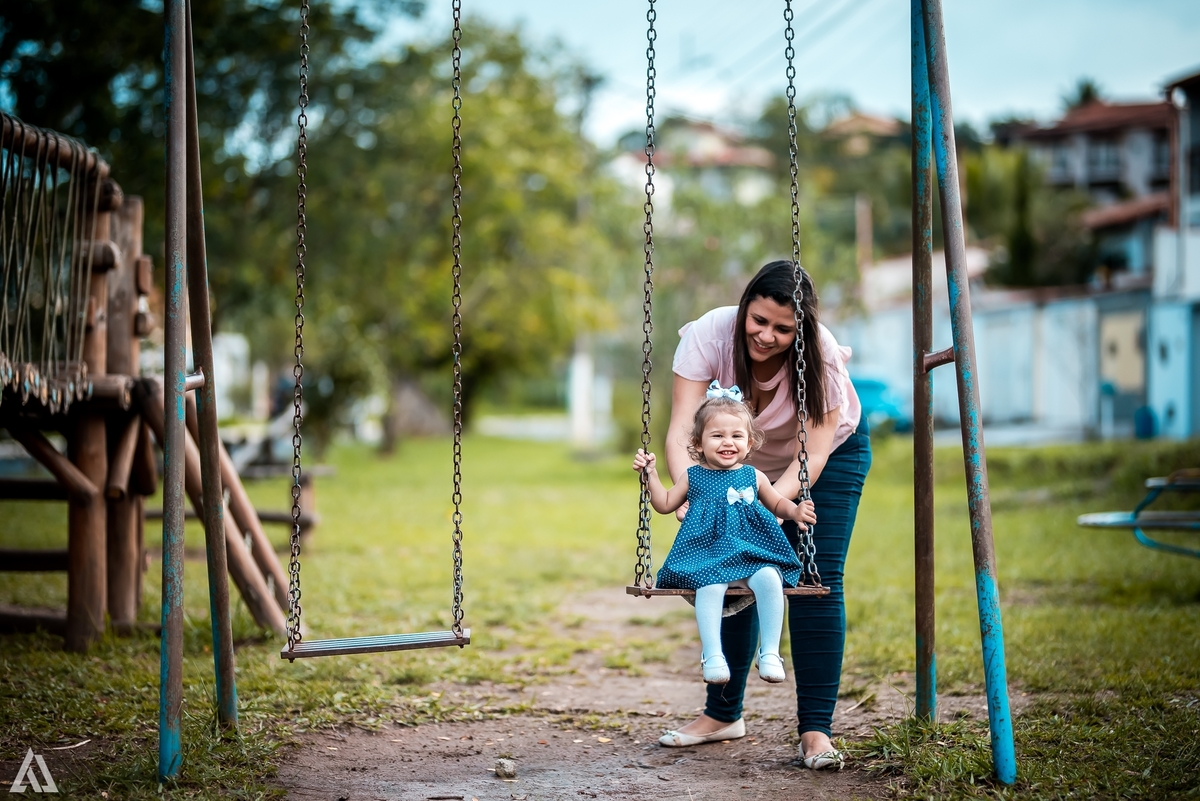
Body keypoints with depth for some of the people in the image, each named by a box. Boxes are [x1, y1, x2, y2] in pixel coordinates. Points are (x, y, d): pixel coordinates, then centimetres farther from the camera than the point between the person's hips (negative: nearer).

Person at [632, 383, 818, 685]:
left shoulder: (754, 477, 15)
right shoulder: (693, 477, 13)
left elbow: (777, 503, 29)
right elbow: (665, 504, 21)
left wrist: (795, 511, 8)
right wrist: (651, 474, 10)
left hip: (753, 555, 1)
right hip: (707, 558, -1)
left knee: (769, 578, -31)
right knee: (710, 586, -35)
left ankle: (770, 653, -22)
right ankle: (712, 655, -28)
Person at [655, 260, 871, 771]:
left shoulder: (820, 356, -34)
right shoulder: (709, 335, -31)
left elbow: (813, 453, -35)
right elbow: (682, 430, -35)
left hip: (831, 452, -3)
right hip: (745, 458, 3)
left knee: (816, 583, -14)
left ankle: (816, 730, -12)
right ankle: (723, 714, 19)